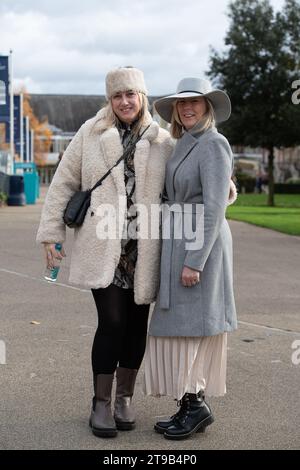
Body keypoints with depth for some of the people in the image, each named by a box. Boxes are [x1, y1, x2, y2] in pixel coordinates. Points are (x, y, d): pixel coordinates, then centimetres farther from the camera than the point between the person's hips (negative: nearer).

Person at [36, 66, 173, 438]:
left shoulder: (162, 141, 7)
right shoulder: (90, 134, 4)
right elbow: (63, 183, 6)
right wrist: (51, 233, 3)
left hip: (144, 249, 2)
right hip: (103, 247, -2)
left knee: (136, 324, 9)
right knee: (112, 321, -7)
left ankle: (125, 397, 27)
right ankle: (101, 403, 10)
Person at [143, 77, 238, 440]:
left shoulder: (213, 144, -13)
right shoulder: (185, 146, 15)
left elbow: (215, 208, -19)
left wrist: (195, 261, -22)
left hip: (199, 246, -9)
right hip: (180, 245, 9)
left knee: (186, 328, -4)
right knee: (179, 327, 11)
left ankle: (194, 404, 7)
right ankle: (190, 406, 18)